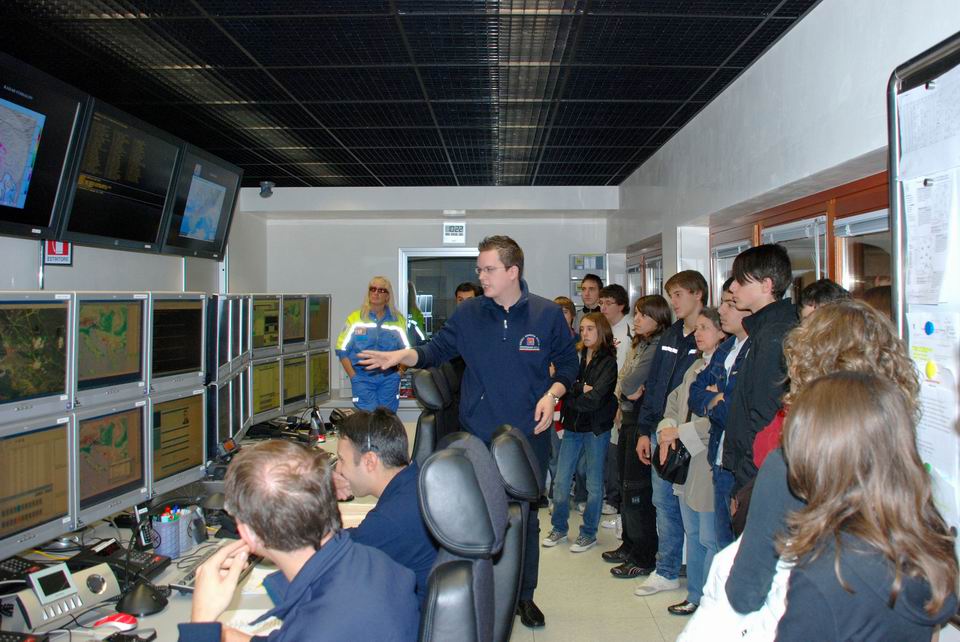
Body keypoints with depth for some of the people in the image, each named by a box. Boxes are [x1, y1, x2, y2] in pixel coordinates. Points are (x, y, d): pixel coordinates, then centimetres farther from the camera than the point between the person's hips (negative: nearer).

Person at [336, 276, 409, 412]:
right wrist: (353, 377, -4)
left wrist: (399, 373, 0)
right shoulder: (355, 318, 2)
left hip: (389, 378, 2)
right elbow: (342, 350, 2)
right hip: (362, 378, -1)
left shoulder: (398, 320, 6)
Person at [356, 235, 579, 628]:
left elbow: (567, 364, 5)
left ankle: (525, 596, 33)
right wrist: (402, 355, -15)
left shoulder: (547, 314, -3)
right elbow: (437, 349, 3)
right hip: (477, 437, 1)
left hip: (529, 438, 0)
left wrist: (552, 394, -11)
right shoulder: (468, 314, 0)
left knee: (526, 518, 13)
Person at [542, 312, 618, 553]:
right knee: (561, 481, 7)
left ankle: (589, 533, 22)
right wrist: (582, 389, -17)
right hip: (572, 426, 5)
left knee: (594, 484, 8)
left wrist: (571, 398, -6)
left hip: (596, 429, -4)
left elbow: (595, 399, -16)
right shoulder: (577, 357, 8)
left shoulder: (608, 362, -6)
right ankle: (559, 528, 24)